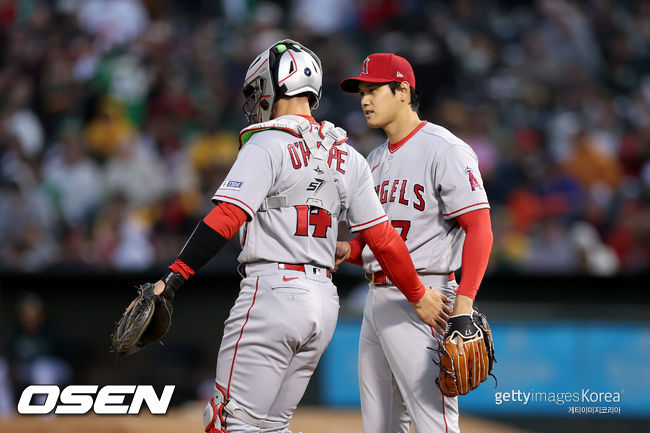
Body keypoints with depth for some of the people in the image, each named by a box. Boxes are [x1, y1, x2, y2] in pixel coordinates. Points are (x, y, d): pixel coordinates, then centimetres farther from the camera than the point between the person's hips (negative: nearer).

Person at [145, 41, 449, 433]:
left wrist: (174, 277, -21)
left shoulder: (266, 146, -7)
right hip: (324, 301, 8)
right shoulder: (347, 158, 13)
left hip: (273, 293, -7)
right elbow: (382, 238, 12)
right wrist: (418, 295, 22)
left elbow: (225, 219, -18)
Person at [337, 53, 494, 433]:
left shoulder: (444, 150, -9)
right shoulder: (377, 159, 20)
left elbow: (480, 229, -16)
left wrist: (463, 303, -27)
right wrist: (347, 251, 3)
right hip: (378, 298, 9)